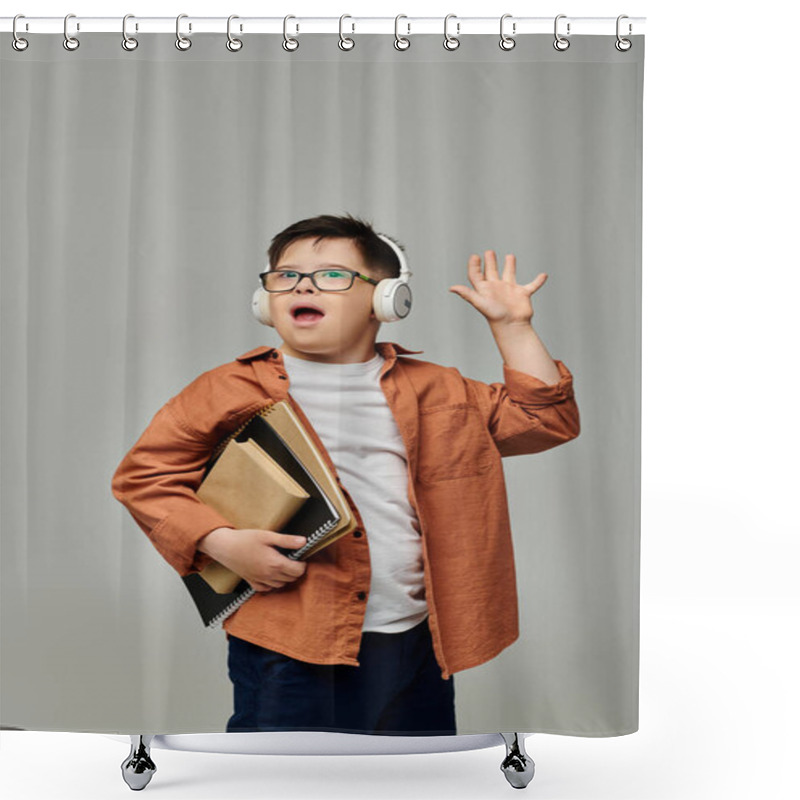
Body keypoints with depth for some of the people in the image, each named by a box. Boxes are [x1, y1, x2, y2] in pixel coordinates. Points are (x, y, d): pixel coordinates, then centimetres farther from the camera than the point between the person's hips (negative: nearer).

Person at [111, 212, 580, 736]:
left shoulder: (432, 391, 11)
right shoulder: (231, 390, 1)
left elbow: (547, 420, 13)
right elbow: (143, 474, 2)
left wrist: (513, 326, 5)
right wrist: (222, 543, -12)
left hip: (413, 641, 4)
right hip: (288, 650, -3)